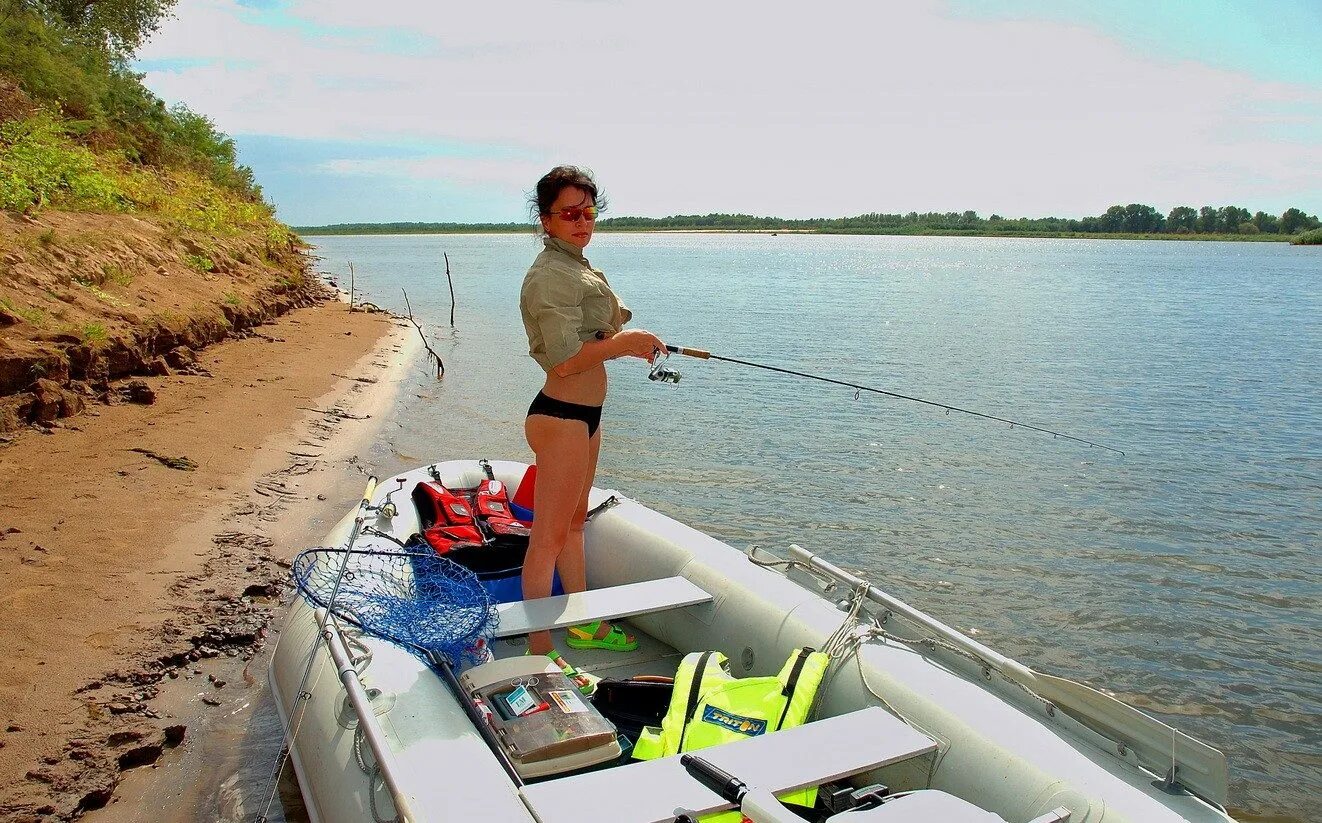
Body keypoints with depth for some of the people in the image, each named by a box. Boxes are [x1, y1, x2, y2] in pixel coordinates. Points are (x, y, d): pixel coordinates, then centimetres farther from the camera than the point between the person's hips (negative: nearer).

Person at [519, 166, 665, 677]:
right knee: (548, 537, -3)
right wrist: (624, 342, -16)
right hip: (561, 417, -11)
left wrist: (631, 343, 3)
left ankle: (584, 627, 37)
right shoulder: (551, 275, -18)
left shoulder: (578, 268, 14)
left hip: (586, 414, 11)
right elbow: (565, 361, -24)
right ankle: (539, 653, 8)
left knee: (575, 523, 21)